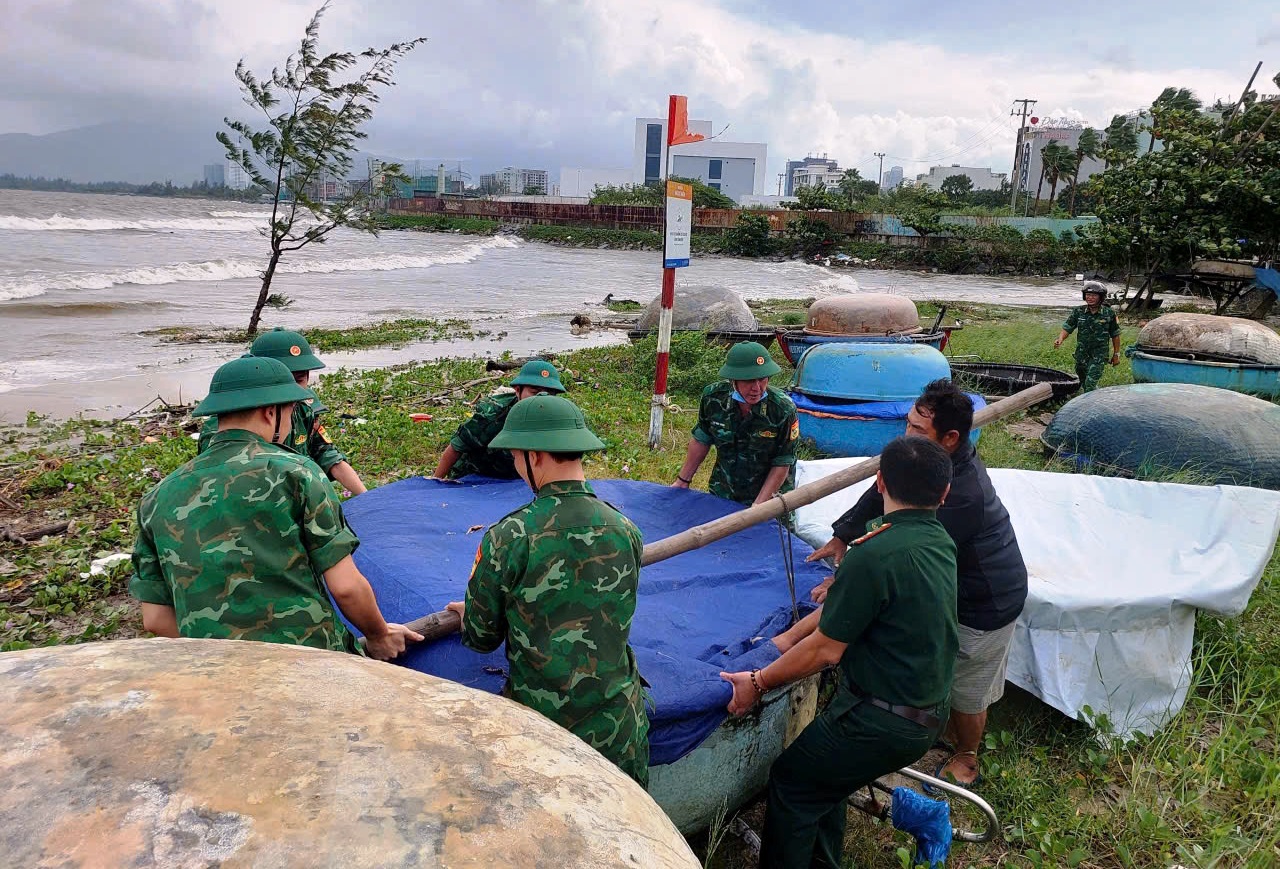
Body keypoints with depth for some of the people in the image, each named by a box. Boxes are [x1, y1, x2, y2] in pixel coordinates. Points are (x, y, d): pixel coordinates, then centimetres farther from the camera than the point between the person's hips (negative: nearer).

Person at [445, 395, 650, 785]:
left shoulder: (508, 537, -17)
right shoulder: (627, 531, -5)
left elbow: (481, 638, -5)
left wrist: (469, 613, 21)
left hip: (539, 724, -3)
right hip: (618, 723, 3)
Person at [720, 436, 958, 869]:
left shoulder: (875, 556, -26)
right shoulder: (941, 542, 0)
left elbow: (826, 650, -20)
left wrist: (758, 682, -9)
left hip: (880, 720, -8)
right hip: (929, 716, 8)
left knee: (792, 782, 10)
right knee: (824, 780, 24)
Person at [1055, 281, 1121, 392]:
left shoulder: (1109, 313, -8)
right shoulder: (1078, 311, -4)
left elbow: (1115, 335, 2)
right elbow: (1067, 328, -4)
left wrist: (1116, 354, 6)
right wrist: (1060, 340, -25)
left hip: (1099, 354, -3)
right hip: (1081, 352, 3)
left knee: (1090, 383, -16)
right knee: (1083, 381, 16)